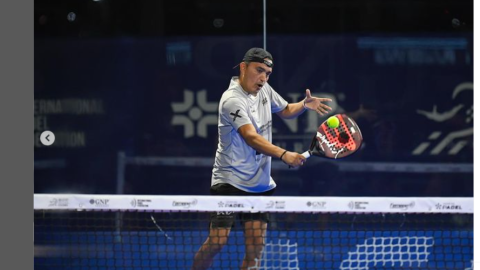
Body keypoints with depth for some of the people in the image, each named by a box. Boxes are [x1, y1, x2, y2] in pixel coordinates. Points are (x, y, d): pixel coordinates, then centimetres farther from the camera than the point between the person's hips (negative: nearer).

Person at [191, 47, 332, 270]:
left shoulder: (264, 90, 6)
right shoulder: (232, 100, -19)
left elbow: (285, 110, 26)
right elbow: (252, 138, -31)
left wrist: (305, 104, 3)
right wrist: (284, 155, -44)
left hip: (260, 184, 7)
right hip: (230, 182, -7)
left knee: (256, 245, -1)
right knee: (217, 241, -12)